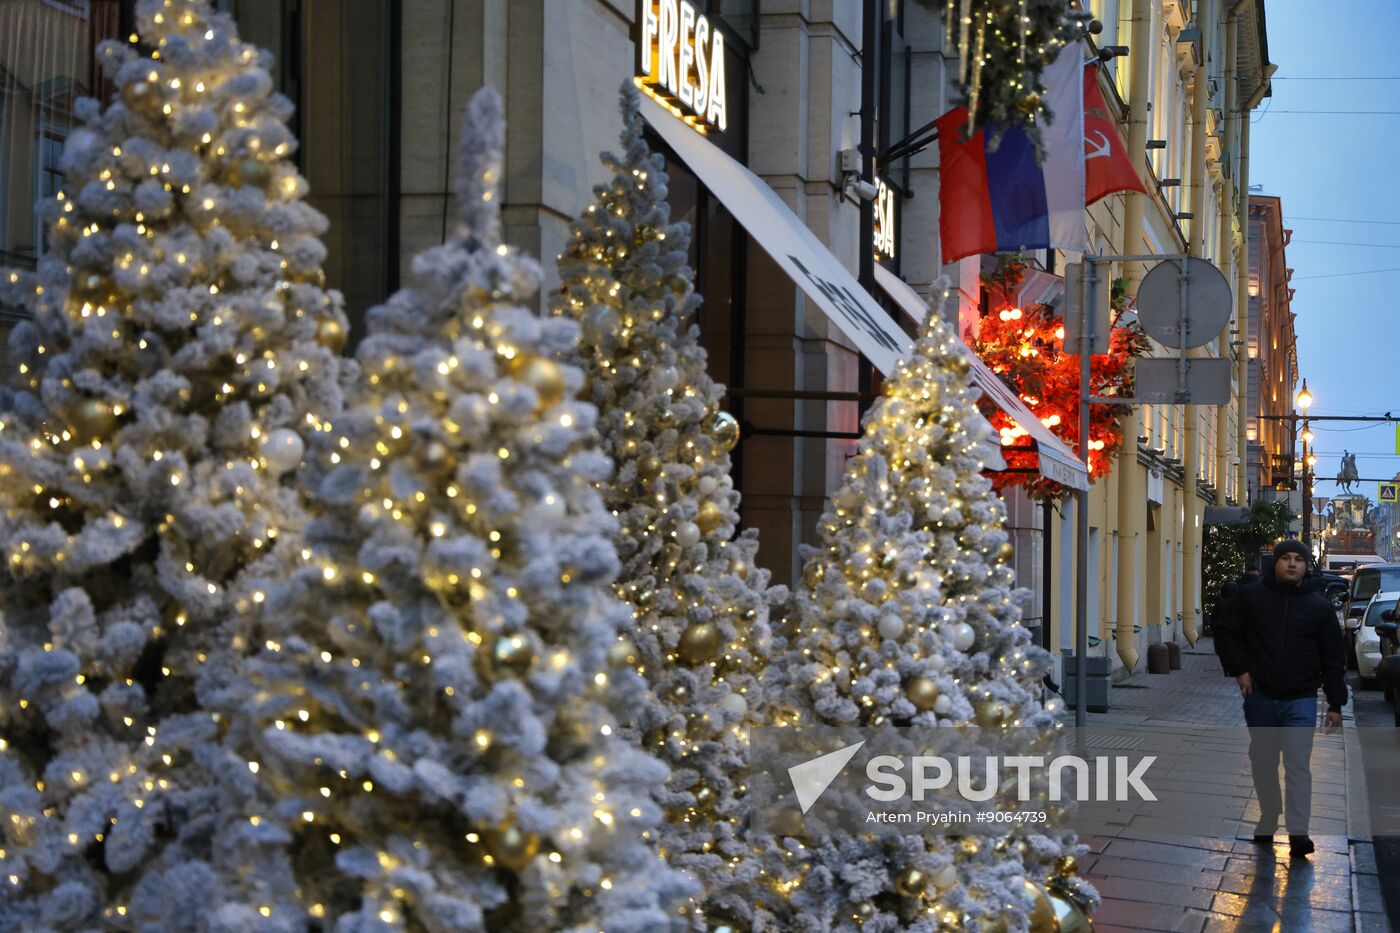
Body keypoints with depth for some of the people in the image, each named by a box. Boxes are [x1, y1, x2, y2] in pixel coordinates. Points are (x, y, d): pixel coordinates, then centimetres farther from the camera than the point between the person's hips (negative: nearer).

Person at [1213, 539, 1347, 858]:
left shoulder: (1319, 606, 2)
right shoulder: (1250, 596, 2)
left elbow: (1333, 659, 4)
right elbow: (1224, 631, 7)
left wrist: (1335, 704, 1)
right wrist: (1239, 670, -4)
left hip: (1301, 700, -2)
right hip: (1260, 697, 2)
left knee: (1298, 765, -10)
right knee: (1263, 763, 11)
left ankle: (1298, 833, -12)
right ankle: (1268, 822, 26)